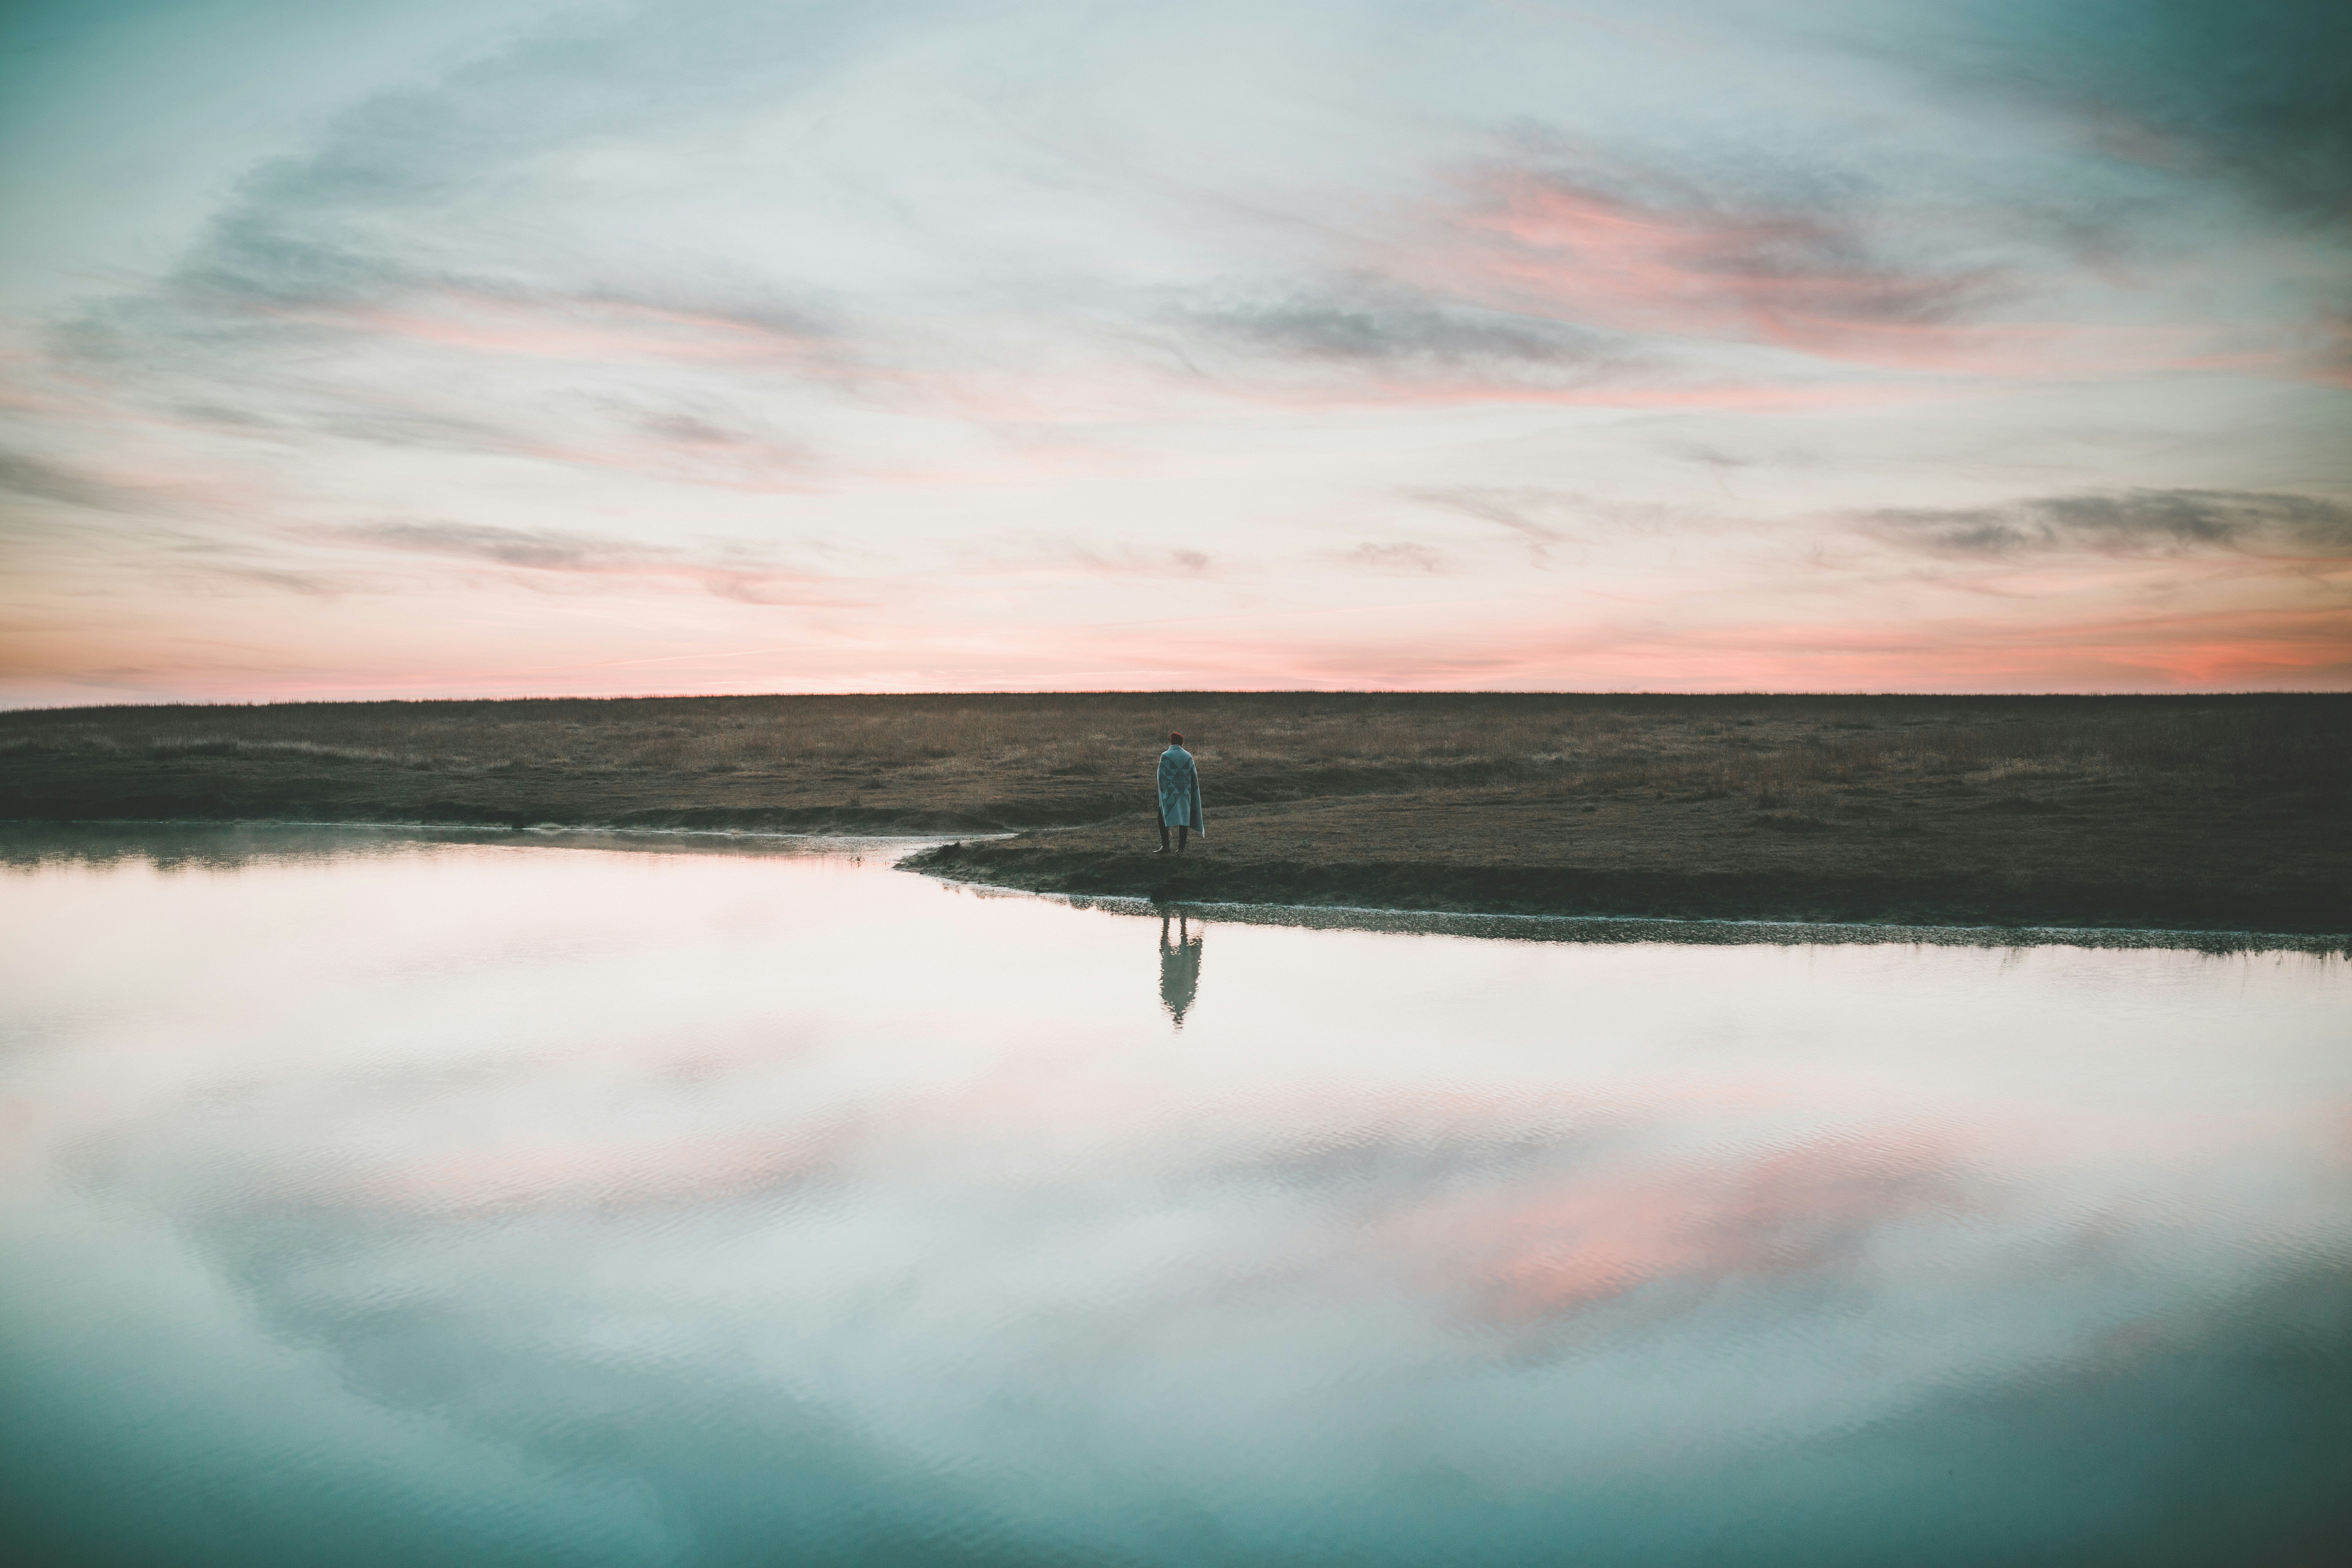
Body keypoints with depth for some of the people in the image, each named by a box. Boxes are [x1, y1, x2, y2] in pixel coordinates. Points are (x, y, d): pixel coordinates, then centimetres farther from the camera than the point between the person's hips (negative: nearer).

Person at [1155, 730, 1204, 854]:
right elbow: (1194, 776, 6)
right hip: (1185, 794, 3)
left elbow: (1161, 775, -5)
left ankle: (1165, 846, -4)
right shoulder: (1188, 756, 3)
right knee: (1184, 819, 7)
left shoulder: (1165, 756, -7)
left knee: (1163, 819, 4)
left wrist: (1162, 791, 6)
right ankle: (1181, 848, 6)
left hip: (1169, 793, -3)